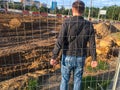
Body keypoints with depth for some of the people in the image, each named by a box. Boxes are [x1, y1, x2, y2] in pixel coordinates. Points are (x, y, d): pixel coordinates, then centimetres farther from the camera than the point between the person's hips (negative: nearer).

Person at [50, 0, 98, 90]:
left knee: (65, 79, 18)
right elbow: (92, 44, -3)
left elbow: (60, 41, -21)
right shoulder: (89, 25, -6)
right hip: (80, 58, 3)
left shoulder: (67, 22, -17)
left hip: (68, 57, -2)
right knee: (77, 80, 20)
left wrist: (54, 57, -14)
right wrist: (94, 59, 8)